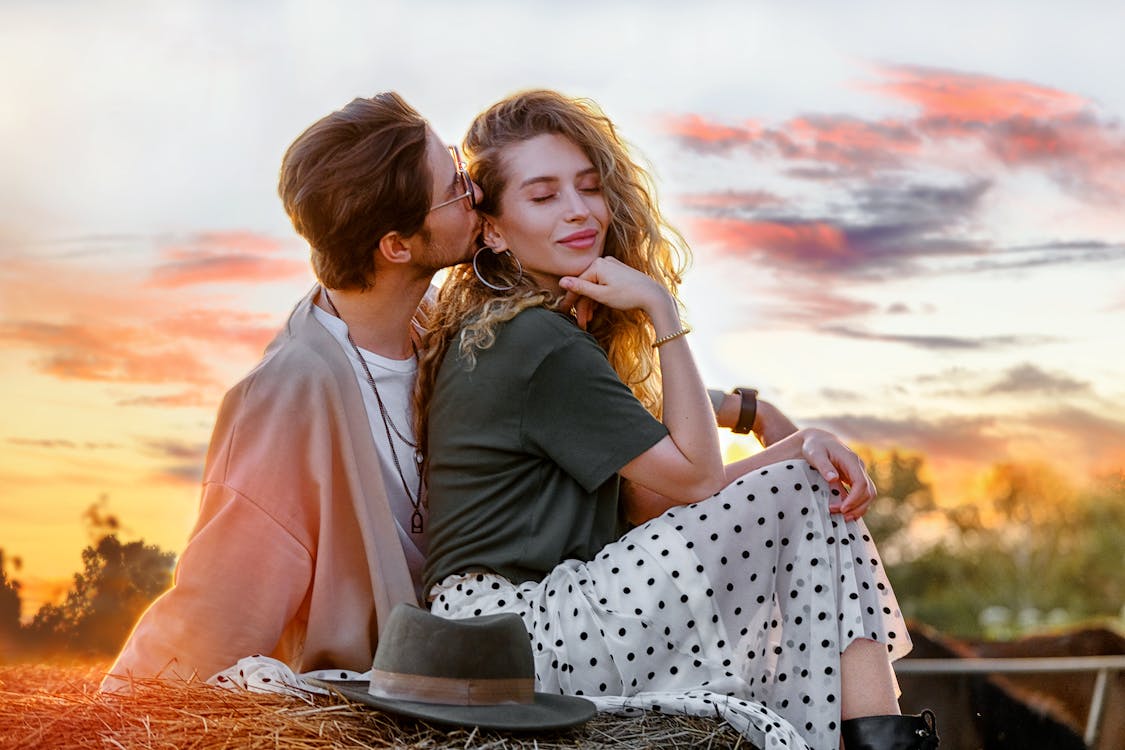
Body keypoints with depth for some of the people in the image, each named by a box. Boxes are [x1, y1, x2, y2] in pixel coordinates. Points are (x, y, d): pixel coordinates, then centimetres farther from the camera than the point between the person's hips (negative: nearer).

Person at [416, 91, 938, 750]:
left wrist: (801, 447, -4)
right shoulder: (538, 346, -13)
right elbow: (696, 476, -9)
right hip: (529, 641, -9)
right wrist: (662, 310, -9)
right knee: (804, 497, -9)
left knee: (823, 486, 6)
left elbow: (648, 502, 8)